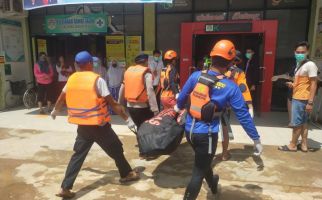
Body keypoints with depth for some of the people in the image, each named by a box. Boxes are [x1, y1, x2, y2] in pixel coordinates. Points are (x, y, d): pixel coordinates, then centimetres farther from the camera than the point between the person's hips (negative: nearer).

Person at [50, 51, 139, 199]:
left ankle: (65, 188, 13)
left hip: (82, 125, 5)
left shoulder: (72, 79, 5)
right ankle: (126, 174, 31)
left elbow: (61, 99, 19)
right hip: (98, 124, -5)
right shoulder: (97, 80, -13)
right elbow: (112, 103, -15)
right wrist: (127, 118, -10)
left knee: (78, 155, 13)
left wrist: (55, 111, 38)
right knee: (116, 149, 14)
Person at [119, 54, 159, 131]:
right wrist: (155, 110, -19)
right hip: (142, 107, -6)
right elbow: (150, 92, -19)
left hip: (130, 106, 6)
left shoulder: (128, 71, 10)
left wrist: (120, 103, 29)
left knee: (140, 128, 20)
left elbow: (122, 89, 17)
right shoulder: (146, 73, -9)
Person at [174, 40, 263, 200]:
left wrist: (178, 107, 31)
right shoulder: (230, 87, -14)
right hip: (206, 134, -5)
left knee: (203, 161, 30)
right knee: (198, 171, 10)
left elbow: (182, 96, 8)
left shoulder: (195, 76, -6)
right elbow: (243, 116, -10)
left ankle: (213, 184, 59)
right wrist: (256, 139, 2)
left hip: (189, 130, 6)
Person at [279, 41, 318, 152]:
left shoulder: (310, 65, -15)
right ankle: (304, 144, 23)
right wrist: (293, 84, 6)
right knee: (303, 122, 14)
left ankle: (292, 145, 10)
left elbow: (313, 84, -19)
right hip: (297, 98, 10)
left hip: (301, 99, -10)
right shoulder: (299, 64, 14)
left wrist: (310, 102, -22)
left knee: (296, 123, -1)